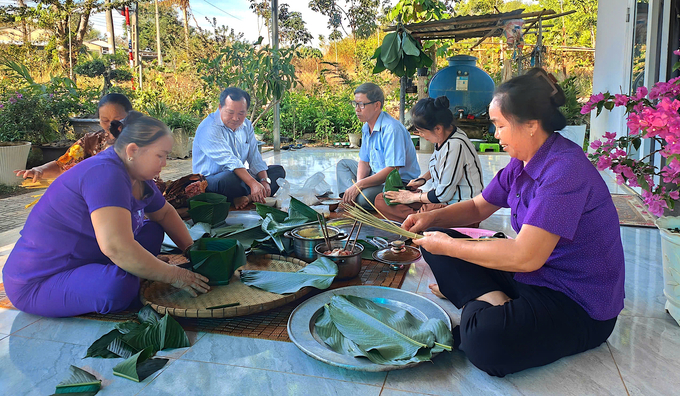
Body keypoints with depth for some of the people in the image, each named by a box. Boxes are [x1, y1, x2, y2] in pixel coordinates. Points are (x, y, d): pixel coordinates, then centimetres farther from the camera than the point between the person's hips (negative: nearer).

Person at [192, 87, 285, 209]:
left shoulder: (246, 125, 7)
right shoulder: (209, 128, -18)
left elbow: (255, 157, 6)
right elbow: (229, 161, -29)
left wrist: (264, 181, -11)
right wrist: (253, 183, -38)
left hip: (240, 176, 8)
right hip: (210, 180, -8)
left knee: (278, 171, 2)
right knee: (229, 178, -41)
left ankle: (248, 198, -22)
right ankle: (252, 198, -10)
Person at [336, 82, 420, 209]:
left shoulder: (392, 129, -24)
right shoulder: (366, 127, 7)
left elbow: (392, 169, -30)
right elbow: (364, 161, 9)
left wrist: (360, 185, -30)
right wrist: (358, 182, -12)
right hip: (378, 175, 10)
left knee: (364, 197, -36)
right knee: (343, 164, 15)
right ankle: (350, 200, -7)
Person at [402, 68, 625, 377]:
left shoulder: (566, 170, -25)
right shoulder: (522, 162, 4)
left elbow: (525, 256, -31)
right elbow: (478, 207, 16)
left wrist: (449, 246, -20)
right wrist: (432, 218, -2)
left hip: (580, 307, -9)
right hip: (532, 279, 9)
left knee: (485, 340, -38)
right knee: (435, 239, 2)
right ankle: (491, 300, -14)